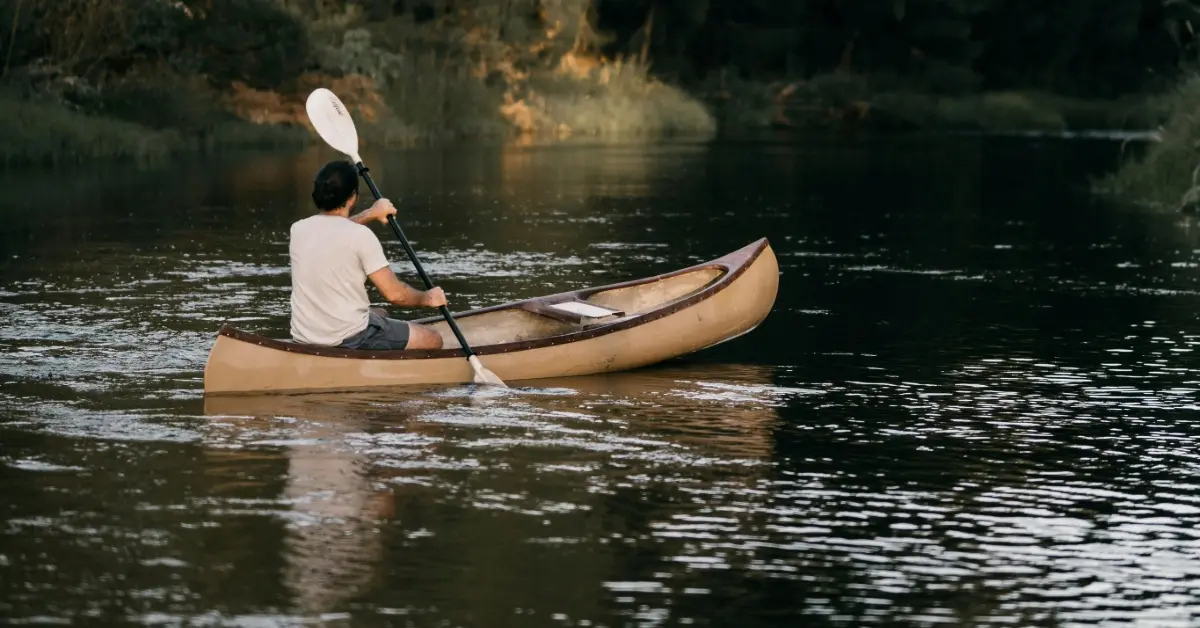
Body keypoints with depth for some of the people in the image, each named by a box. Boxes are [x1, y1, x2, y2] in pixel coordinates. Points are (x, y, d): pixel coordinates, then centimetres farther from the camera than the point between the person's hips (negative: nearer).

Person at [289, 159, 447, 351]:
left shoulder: (298, 230, 2)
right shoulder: (361, 235, -16)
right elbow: (394, 294, -12)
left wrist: (370, 214, 38)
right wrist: (427, 298, 6)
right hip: (348, 340, -7)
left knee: (380, 314, 35)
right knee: (432, 341, 8)